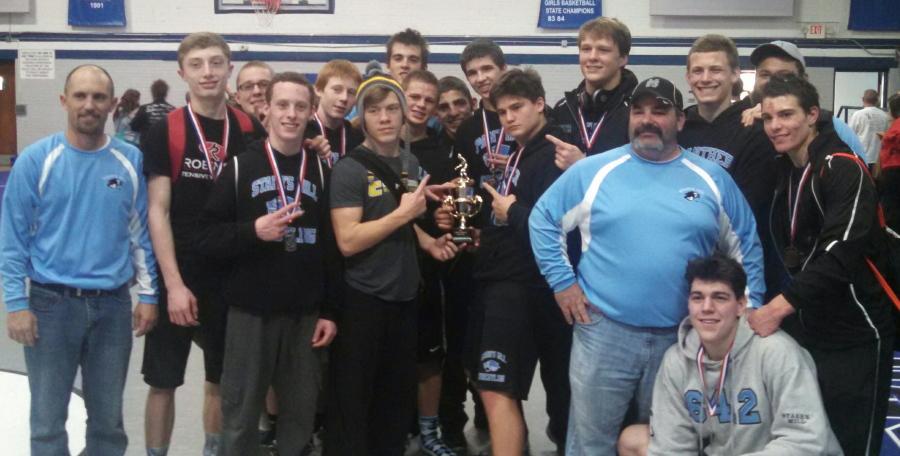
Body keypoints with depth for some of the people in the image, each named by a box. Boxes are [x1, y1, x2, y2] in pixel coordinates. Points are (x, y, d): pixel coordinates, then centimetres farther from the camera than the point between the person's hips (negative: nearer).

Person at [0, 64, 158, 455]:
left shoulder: (131, 160, 1)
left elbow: (140, 231, 6)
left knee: (108, 418, 15)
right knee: (48, 420, 8)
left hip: (113, 304, 2)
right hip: (52, 303, -2)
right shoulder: (36, 160, -7)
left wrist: (148, 294, 4)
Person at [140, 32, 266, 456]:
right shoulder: (165, 131, -6)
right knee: (164, 382, 5)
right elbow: (157, 212, -9)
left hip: (234, 277, 3)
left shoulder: (251, 130, 2)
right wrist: (174, 283, -15)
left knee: (222, 378, 15)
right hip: (179, 279, -3)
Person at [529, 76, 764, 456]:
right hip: (604, 332, -2)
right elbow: (543, 220, 4)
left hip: (684, 337, 2)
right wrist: (563, 282, -3)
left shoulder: (711, 179, 5)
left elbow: (745, 247, 12)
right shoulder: (593, 171, -1)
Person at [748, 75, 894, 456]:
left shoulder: (844, 168, -14)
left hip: (853, 335, -8)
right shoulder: (784, 169, 11)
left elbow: (840, 255, -25)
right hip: (802, 329, 8)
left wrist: (778, 308, -28)